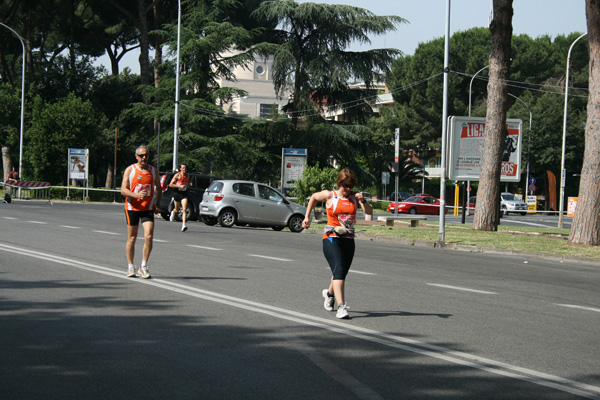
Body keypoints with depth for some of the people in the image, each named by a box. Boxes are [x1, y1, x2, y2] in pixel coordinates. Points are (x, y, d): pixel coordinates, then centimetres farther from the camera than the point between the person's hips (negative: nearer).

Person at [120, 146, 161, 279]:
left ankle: (143, 266, -1)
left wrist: (157, 204, 2)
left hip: (148, 208, 2)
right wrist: (136, 195, -25)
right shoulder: (130, 170, -1)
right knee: (132, 238, 5)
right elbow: (123, 190, -7)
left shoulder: (153, 171, 8)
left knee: (148, 237, -13)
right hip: (132, 207, -1)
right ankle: (130, 267, 17)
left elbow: (159, 189, 18)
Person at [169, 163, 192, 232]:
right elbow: (171, 184, -10)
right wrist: (180, 186, -20)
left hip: (184, 194, 2)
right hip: (177, 193, -2)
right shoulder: (177, 175, -8)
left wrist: (189, 184, 3)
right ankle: (173, 212, 52)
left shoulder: (188, 175, 7)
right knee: (177, 210, 14)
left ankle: (184, 225, -22)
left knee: (184, 210, -15)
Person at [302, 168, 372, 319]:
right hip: (332, 239, -4)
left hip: (348, 240, 4)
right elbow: (313, 197, 18)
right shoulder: (330, 195, -1)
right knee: (339, 270, -20)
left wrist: (363, 201, -21)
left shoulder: (354, 197, 7)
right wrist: (307, 216, 17)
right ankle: (341, 307, -27)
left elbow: (369, 212, -2)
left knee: (341, 273, 15)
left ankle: (329, 293, 47)